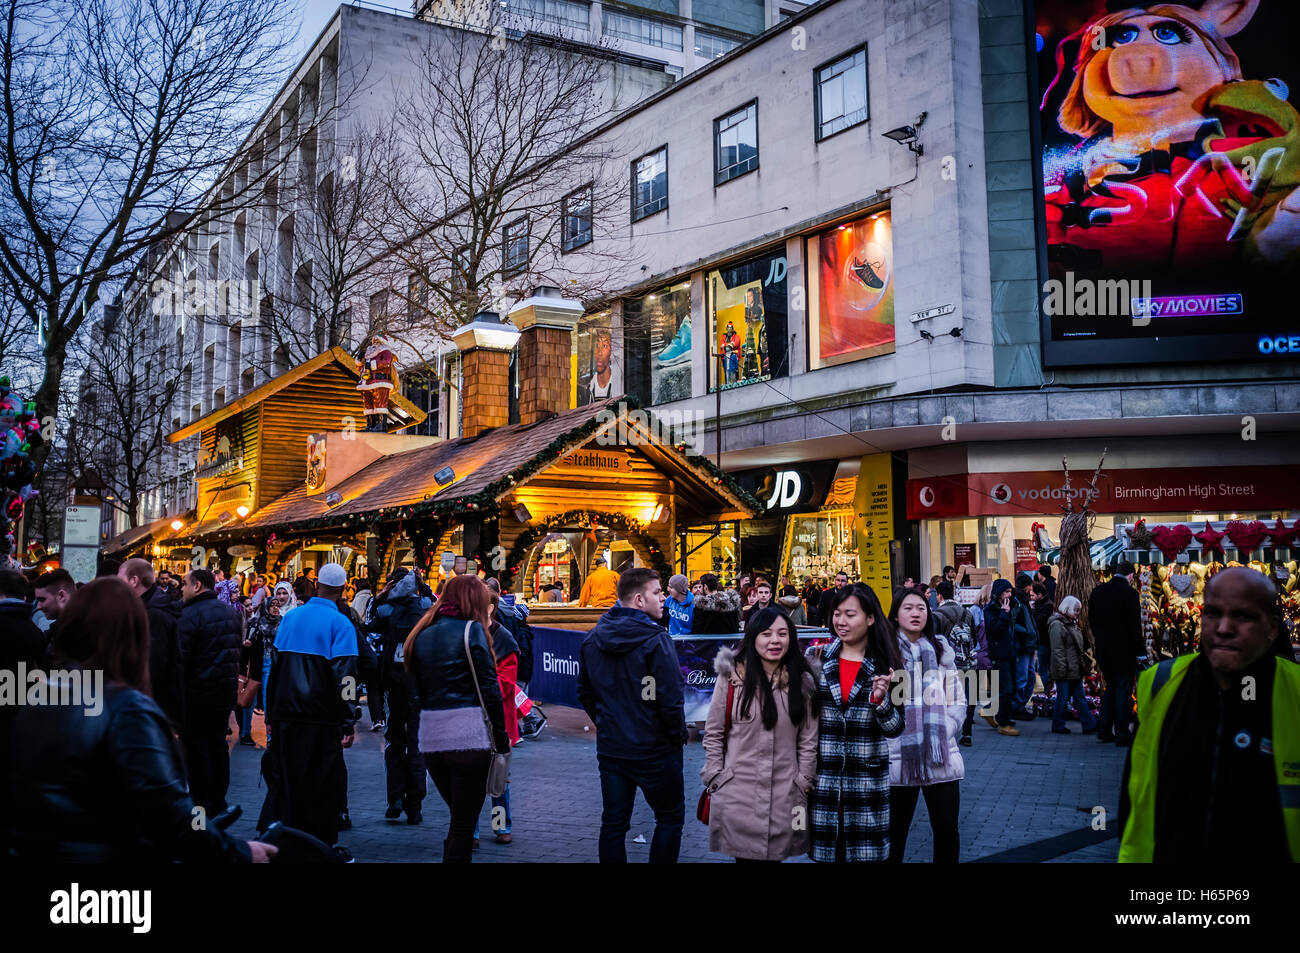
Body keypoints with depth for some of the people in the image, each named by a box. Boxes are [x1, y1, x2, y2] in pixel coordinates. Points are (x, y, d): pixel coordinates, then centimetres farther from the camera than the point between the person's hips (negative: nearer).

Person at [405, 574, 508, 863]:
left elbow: (419, 690, 13)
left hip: (430, 738, 6)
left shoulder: (422, 634, 13)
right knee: (464, 823, 1)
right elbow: (489, 689, -8)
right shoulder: (472, 630, -4)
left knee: (458, 816, 21)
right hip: (470, 736, -6)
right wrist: (502, 740, -3)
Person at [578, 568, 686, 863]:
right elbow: (671, 699, -21)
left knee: (613, 822, 14)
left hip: (610, 748, 6)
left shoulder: (592, 639, 4)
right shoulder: (656, 640, -18)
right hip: (654, 750, -6)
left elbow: (584, 692, 13)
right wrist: (678, 736, -5)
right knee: (670, 817, 11)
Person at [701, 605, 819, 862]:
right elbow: (713, 734, 3)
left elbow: (808, 741, 8)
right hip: (737, 792, -1)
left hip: (785, 797, 2)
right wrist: (716, 778, -1)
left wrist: (803, 783, 5)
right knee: (744, 854, 2)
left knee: (775, 855, 6)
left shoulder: (801, 683, 3)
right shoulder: (732, 677, -4)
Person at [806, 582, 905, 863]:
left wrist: (880, 700, -20)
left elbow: (895, 729, -3)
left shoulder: (885, 664, -1)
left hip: (868, 784, -1)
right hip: (823, 781, 1)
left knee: (866, 855, 4)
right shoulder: (817, 658, 2)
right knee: (827, 853, 7)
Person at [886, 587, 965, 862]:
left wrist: (944, 732, -1)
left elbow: (958, 701, 12)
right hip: (898, 757, -2)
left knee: (947, 830, 3)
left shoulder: (941, 651, 13)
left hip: (941, 757, 3)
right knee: (895, 830, 7)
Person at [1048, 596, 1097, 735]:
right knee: (1063, 699, 0)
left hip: (1076, 670, 9)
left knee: (1080, 698, 9)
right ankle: (1058, 725, 10)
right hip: (1065, 671, -9)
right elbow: (1057, 650, -17)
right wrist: (1062, 670, -20)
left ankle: (1089, 725, 9)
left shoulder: (1073, 624, 16)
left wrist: (1084, 666, 18)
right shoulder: (1057, 624, -12)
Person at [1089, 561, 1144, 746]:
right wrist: (1140, 650, -8)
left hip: (1104, 650, 6)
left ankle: (1104, 730, 19)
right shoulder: (1129, 593, -14)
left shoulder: (1097, 592, 5)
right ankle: (1122, 734, 4)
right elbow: (1135, 625, -14)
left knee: (1110, 689, 17)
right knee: (1124, 691, 1)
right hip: (1124, 651, -6)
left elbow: (1091, 620, 11)